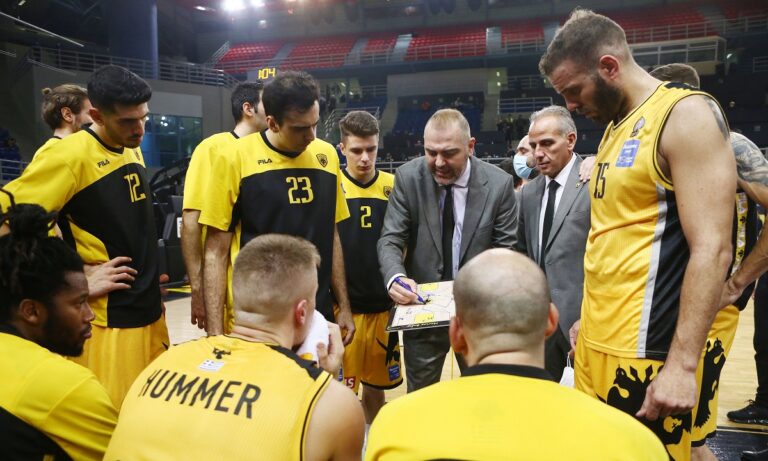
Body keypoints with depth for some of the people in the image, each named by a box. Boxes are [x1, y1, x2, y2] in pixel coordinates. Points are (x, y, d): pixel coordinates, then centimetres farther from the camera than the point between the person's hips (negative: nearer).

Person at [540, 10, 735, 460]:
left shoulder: (686, 114, -11)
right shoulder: (616, 128, 14)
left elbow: (711, 249, -17)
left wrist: (682, 364, -20)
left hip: (645, 354, -8)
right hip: (596, 343, 8)